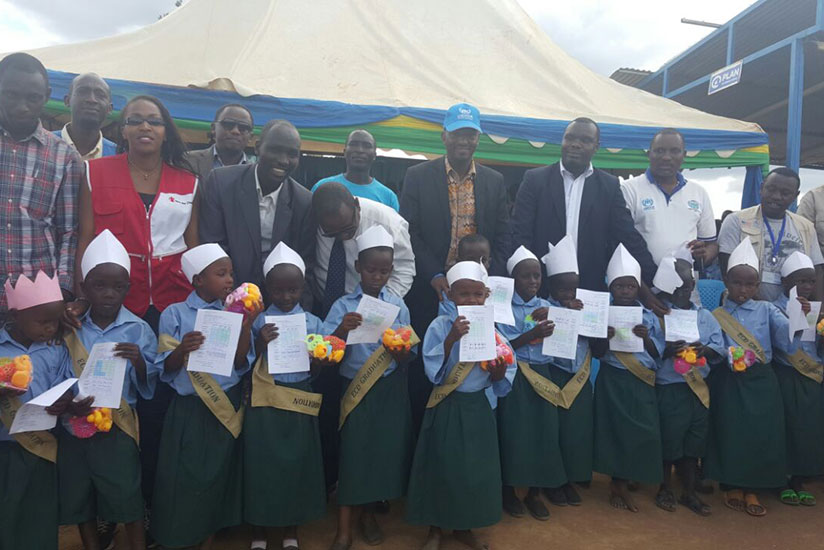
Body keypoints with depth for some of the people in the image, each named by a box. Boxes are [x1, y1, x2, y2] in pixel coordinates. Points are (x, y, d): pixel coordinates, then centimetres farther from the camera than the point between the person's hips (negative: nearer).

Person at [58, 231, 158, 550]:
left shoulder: (138, 330, -8)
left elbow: (148, 389, -8)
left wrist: (139, 362, -24)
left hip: (117, 428, -2)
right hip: (73, 427, 3)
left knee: (127, 495, 6)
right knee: (79, 496, 16)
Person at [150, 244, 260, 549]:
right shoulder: (174, 314, -5)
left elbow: (241, 364, -4)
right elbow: (165, 369, -5)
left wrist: (246, 326, -16)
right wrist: (182, 350, -25)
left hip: (227, 407, 3)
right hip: (190, 410, -2)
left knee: (220, 474, 12)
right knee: (184, 476, 4)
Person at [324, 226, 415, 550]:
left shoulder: (398, 306, 2)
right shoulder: (343, 306, -4)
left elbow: (407, 358, 1)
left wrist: (400, 351, -21)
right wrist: (342, 330, -29)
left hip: (392, 392, 2)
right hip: (357, 391, -2)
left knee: (388, 449, 8)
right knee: (353, 451, 0)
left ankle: (368, 513, 32)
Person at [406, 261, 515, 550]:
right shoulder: (440, 326, -11)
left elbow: (502, 384, 2)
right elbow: (434, 372, -19)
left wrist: (499, 370, -21)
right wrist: (452, 339, -30)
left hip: (477, 408, 3)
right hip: (446, 408, -3)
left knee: (476, 468, 10)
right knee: (442, 467, 6)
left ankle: (464, 526, 33)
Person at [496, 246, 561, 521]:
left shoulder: (546, 307, 8)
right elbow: (503, 345, -11)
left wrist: (547, 321, -15)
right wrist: (533, 334, -23)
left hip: (541, 375, 4)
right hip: (514, 376, -3)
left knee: (543, 431, 4)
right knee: (514, 432, -1)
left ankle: (535, 493, 20)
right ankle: (509, 491, 18)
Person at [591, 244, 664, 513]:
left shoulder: (649, 316, 3)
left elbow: (659, 353, 4)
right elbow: (597, 353, -2)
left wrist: (646, 338, -16)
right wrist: (604, 337, -23)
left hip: (642, 382, 2)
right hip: (613, 380, -2)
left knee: (644, 432, 2)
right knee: (615, 430, -1)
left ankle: (619, 484, 21)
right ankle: (619, 485, 16)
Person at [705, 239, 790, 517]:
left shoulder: (766, 310, 7)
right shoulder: (715, 316, 4)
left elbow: (787, 336, -9)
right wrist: (726, 358, -22)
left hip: (761, 381, 2)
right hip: (729, 382, -1)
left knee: (762, 432, 1)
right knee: (730, 432, -1)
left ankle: (751, 489, 19)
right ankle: (731, 486, 19)